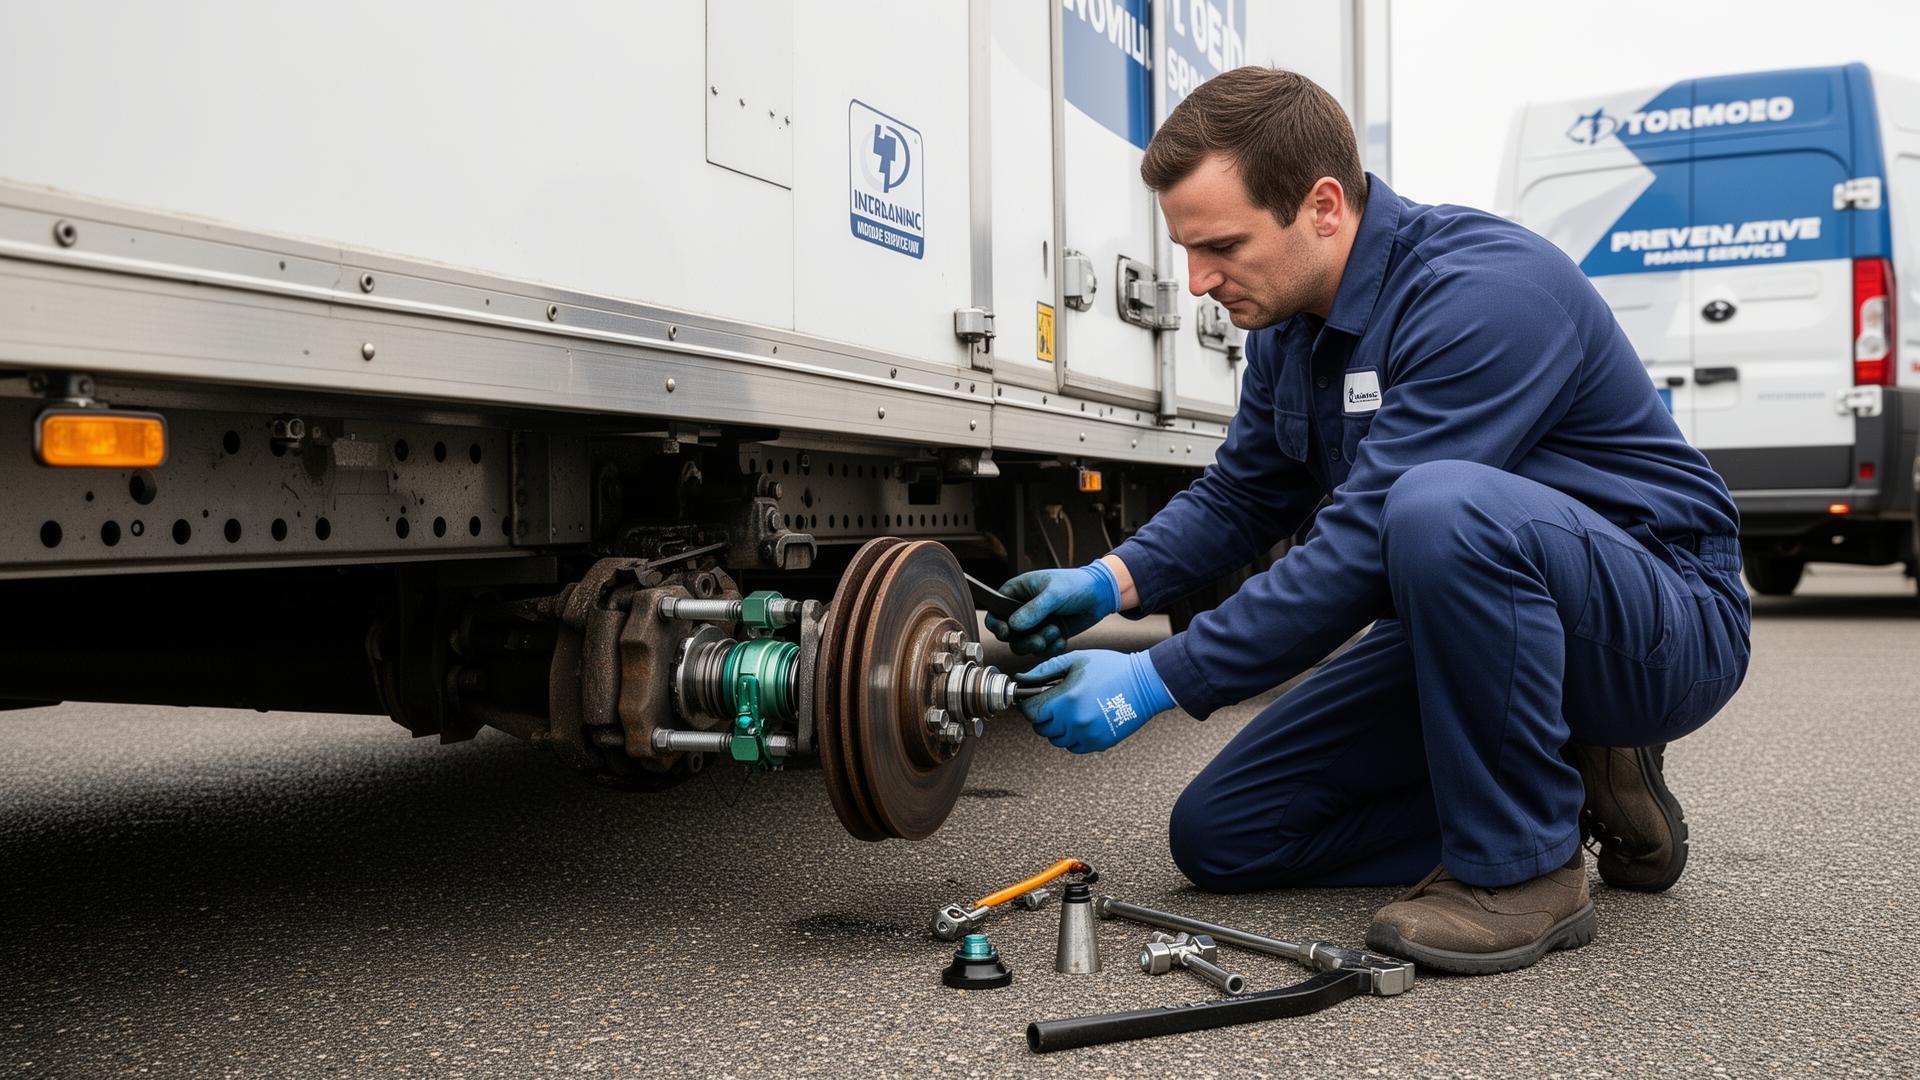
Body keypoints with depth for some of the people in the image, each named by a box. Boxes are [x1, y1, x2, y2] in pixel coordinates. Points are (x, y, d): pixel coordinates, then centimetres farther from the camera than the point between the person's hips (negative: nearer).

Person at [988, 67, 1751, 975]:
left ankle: (1521, 866, -19)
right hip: (1474, 624, 8)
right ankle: (1568, 793, 8)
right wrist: (1110, 583, -6)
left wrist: (1157, 681, -30)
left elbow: (1366, 546, -32)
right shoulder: (1292, 322, 2)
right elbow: (1242, 494, 12)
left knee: (1442, 506, -41)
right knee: (1219, 836, 1)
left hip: (1663, 627, -8)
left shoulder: (1482, 290, -26)